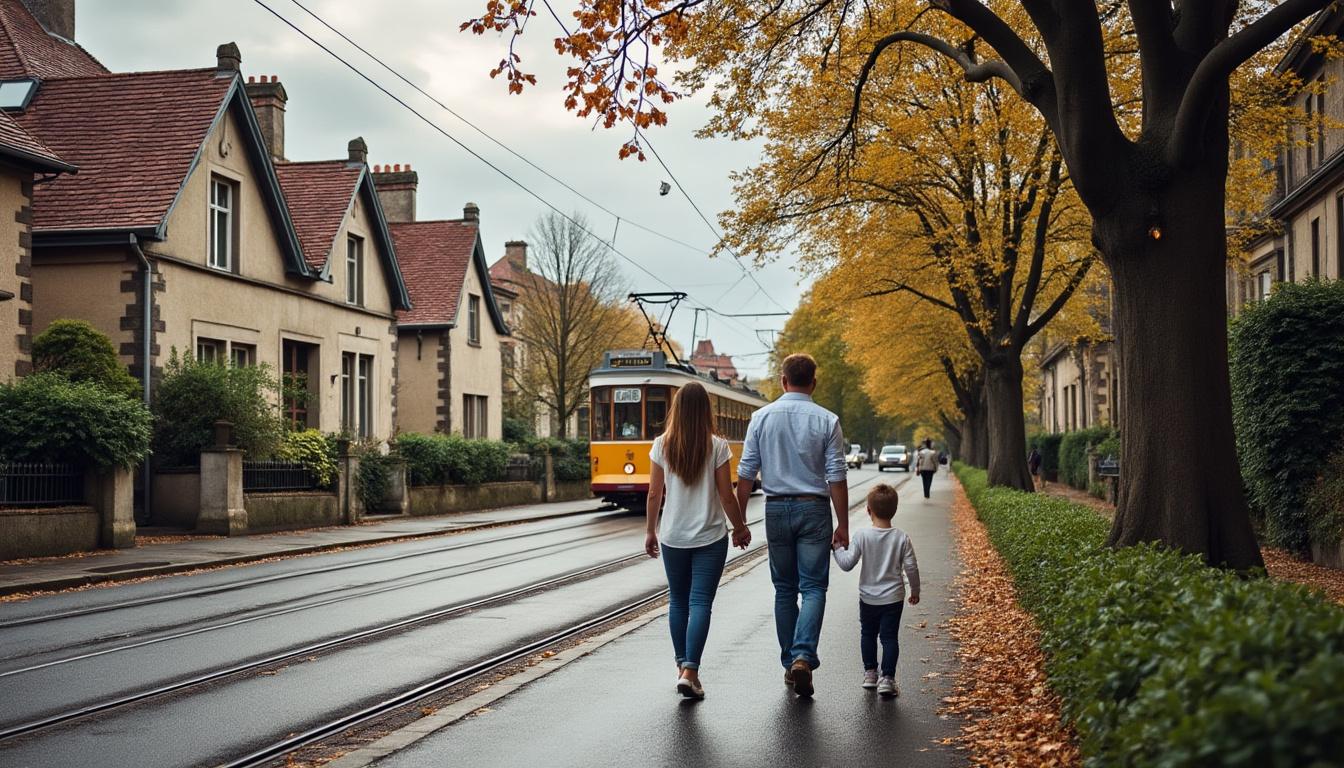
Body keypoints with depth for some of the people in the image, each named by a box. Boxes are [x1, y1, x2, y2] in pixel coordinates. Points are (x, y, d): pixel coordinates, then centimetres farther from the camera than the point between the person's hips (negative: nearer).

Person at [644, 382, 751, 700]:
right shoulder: (717, 446, -9)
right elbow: (726, 497, -6)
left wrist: (650, 530, 12)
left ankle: (682, 665, 24)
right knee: (701, 603, -2)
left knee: (678, 601, 17)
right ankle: (690, 671, -13)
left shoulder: (662, 445, -3)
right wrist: (741, 527, 8)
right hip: (710, 537, -2)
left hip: (672, 537, 2)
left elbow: (654, 493, 0)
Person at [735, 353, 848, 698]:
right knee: (813, 588, 0)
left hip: (776, 509, 2)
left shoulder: (761, 417, 0)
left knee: (784, 589, 13)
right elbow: (836, 478, -6)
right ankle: (803, 657, -18)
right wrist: (843, 524, 0)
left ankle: (789, 663, 16)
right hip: (813, 510, -2)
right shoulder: (826, 421, -5)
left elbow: (746, 473, 0)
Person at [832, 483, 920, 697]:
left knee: (868, 635, 19)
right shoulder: (902, 538, -8)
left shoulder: (862, 537, -13)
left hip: (868, 598, 0)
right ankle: (887, 678, -4)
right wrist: (915, 591, 10)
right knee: (889, 637, 3)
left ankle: (870, 673, 27)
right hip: (893, 599, 0)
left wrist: (838, 548, 3)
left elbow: (847, 563, -14)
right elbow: (911, 567, -4)